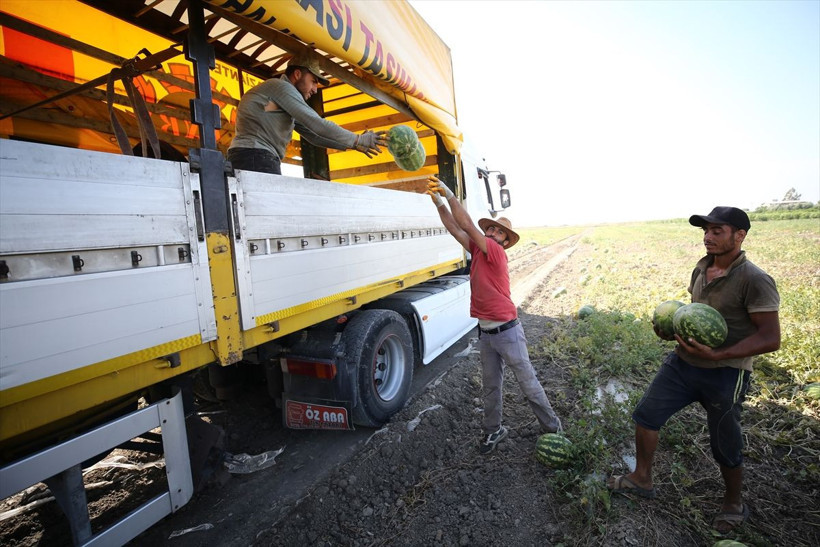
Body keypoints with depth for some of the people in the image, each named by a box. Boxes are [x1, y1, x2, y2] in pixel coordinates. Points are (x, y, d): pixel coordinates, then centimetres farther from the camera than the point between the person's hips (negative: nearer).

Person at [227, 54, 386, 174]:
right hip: (255, 158, -10)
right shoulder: (281, 86, -1)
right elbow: (317, 125, -10)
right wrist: (358, 140, -2)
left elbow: (312, 135, 25)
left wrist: (353, 144, 19)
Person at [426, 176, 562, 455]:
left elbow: (467, 225, -22)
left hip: (507, 330, -7)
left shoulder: (497, 252, -15)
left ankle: (552, 427, 27)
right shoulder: (478, 249, 5)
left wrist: (448, 193, -18)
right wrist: (438, 201, -7)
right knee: (490, 386, 17)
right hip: (485, 332, 7)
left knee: (528, 382, 8)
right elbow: (454, 228, 2)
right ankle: (493, 430, 33)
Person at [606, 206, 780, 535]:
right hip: (683, 362, 7)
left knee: (725, 445, 13)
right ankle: (642, 479, 29)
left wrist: (717, 354, -30)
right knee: (646, 414, 10)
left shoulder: (755, 281, -19)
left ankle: (734, 504, 42)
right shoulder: (701, 268, 3)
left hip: (725, 374, -6)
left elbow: (770, 338, -20)